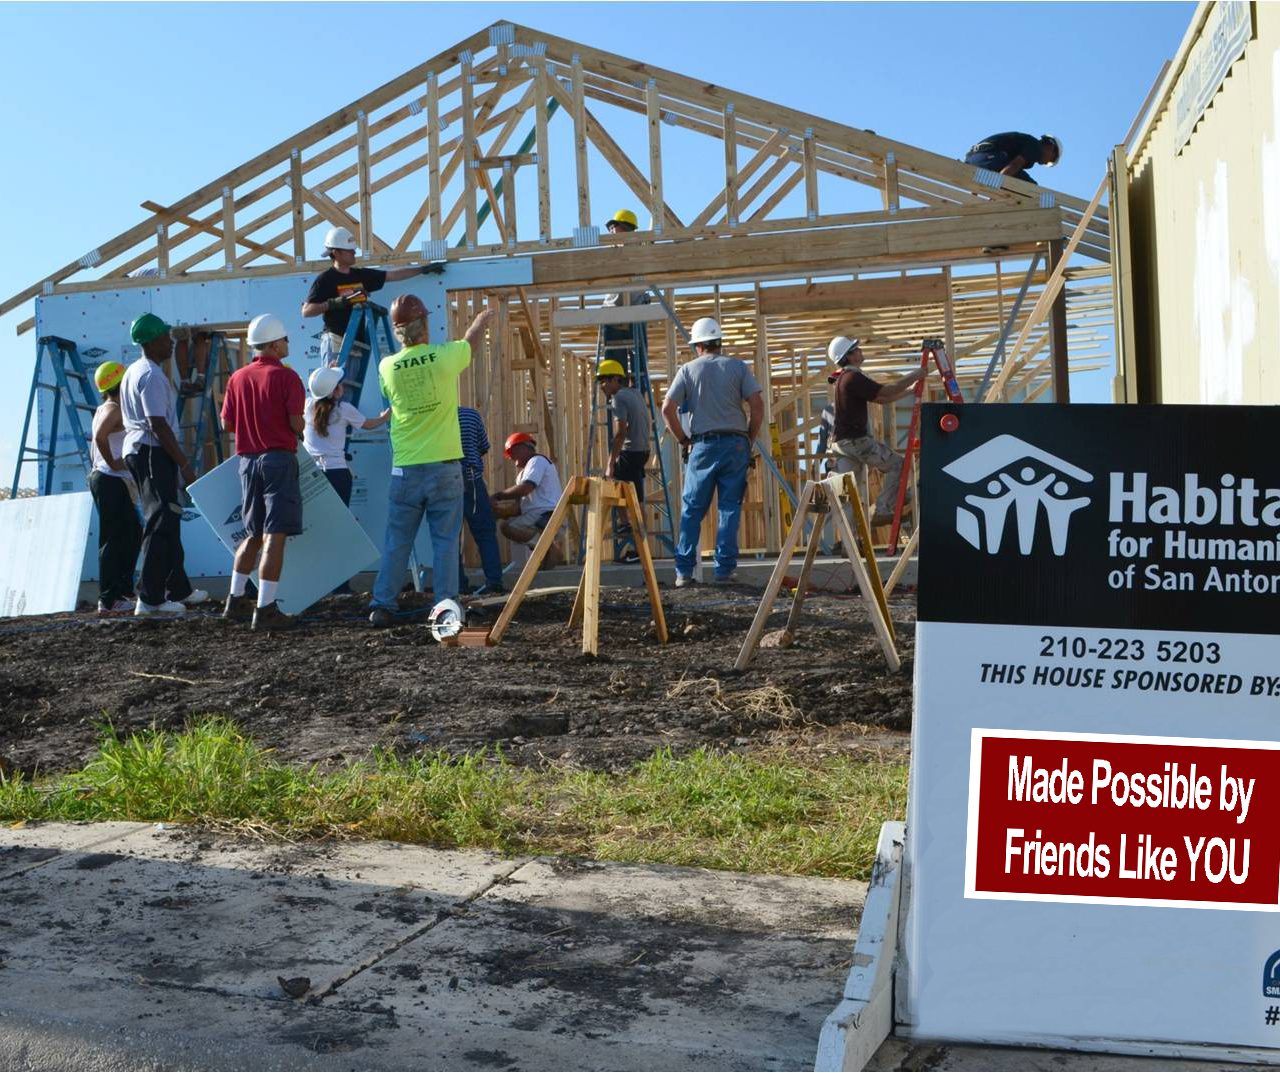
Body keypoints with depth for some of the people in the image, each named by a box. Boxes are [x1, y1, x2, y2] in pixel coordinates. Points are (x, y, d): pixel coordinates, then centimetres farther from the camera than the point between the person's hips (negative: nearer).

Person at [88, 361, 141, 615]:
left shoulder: (104, 409, 17)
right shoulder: (113, 409, -13)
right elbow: (100, 436, -29)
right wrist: (113, 463, -19)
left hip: (115, 482, 10)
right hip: (111, 481, -10)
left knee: (133, 533, 16)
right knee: (112, 539, -8)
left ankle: (123, 590, 22)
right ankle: (108, 601, -7)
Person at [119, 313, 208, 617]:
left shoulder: (134, 371, 17)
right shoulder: (152, 376, -16)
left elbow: (125, 418, 23)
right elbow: (158, 425, -22)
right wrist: (185, 464, -20)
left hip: (135, 450, 11)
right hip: (153, 453, -11)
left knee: (167, 521, 17)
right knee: (161, 524, -9)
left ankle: (178, 589, 25)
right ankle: (150, 599, -9)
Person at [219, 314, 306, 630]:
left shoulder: (238, 377, 8)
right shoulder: (286, 376, -8)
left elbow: (227, 423, 7)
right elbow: (296, 423, -14)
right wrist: (298, 431, 8)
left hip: (248, 460, 6)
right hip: (279, 459, -6)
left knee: (253, 535, 19)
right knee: (275, 536, -6)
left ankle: (236, 601, 23)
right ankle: (265, 609, -8)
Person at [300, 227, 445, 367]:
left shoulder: (361, 275, 15)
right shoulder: (325, 279, -4)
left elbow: (393, 275, 20)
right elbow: (306, 311, -8)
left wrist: (423, 269, 20)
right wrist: (332, 303, -20)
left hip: (357, 344, 7)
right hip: (335, 343, -7)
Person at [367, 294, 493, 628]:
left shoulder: (388, 367, -2)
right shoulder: (444, 357, -7)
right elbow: (470, 340, 14)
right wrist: (483, 319, 36)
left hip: (406, 469, 2)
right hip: (444, 466, -2)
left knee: (396, 541, 9)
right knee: (446, 541, 4)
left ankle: (382, 605, 10)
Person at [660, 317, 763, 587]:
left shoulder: (688, 370, 4)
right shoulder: (738, 367, 6)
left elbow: (668, 408, -4)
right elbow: (757, 405, -3)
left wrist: (683, 439, 7)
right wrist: (750, 439, 8)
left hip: (703, 445, -1)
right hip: (736, 444, 1)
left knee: (691, 510, 6)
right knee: (729, 509, 5)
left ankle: (684, 572, 5)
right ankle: (724, 570, 4)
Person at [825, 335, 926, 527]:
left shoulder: (844, 378, 18)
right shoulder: (854, 378, -13)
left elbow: (882, 400, 20)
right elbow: (886, 393, -18)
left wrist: (910, 389, 17)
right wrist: (913, 376, -7)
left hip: (840, 441, 10)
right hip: (854, 441, -10)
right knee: (897, 464, -1)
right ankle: (882, 511, -4)